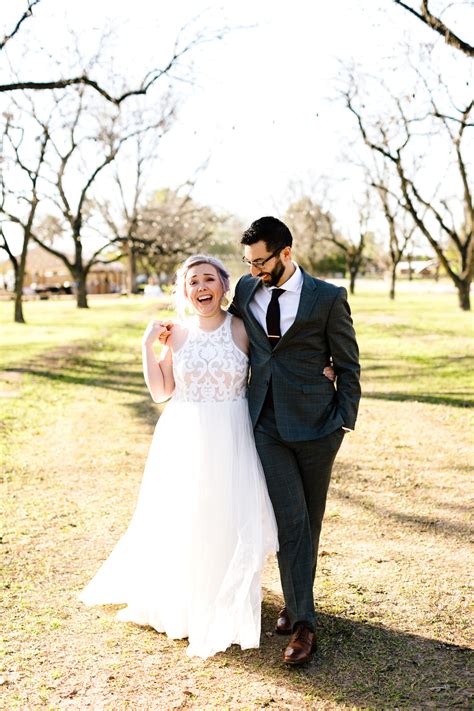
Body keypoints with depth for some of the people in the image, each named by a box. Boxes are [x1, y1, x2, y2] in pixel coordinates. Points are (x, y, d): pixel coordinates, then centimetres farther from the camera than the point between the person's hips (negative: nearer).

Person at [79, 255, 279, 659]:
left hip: (230, 441, -1)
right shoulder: (176, 334, 2)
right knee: (179, 523, 10)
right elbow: (160, 392, 1)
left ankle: (223, 611, 26)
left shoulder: (243, 329, -3)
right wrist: (148, 345, -5)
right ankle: (178, 602, 34)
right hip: (184, 439, 1)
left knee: (228, 524, 3)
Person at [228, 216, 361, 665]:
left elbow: (348, 365, 0)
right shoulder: (246, 289, 6)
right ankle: (302, 622, 5)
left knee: (310, 519, 10)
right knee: (290, 519, -5)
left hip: (314, 424, -2)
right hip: (267, 423, 2)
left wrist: (344, 422, -4)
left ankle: (297, 602, 27)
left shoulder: (328, 299, -5)